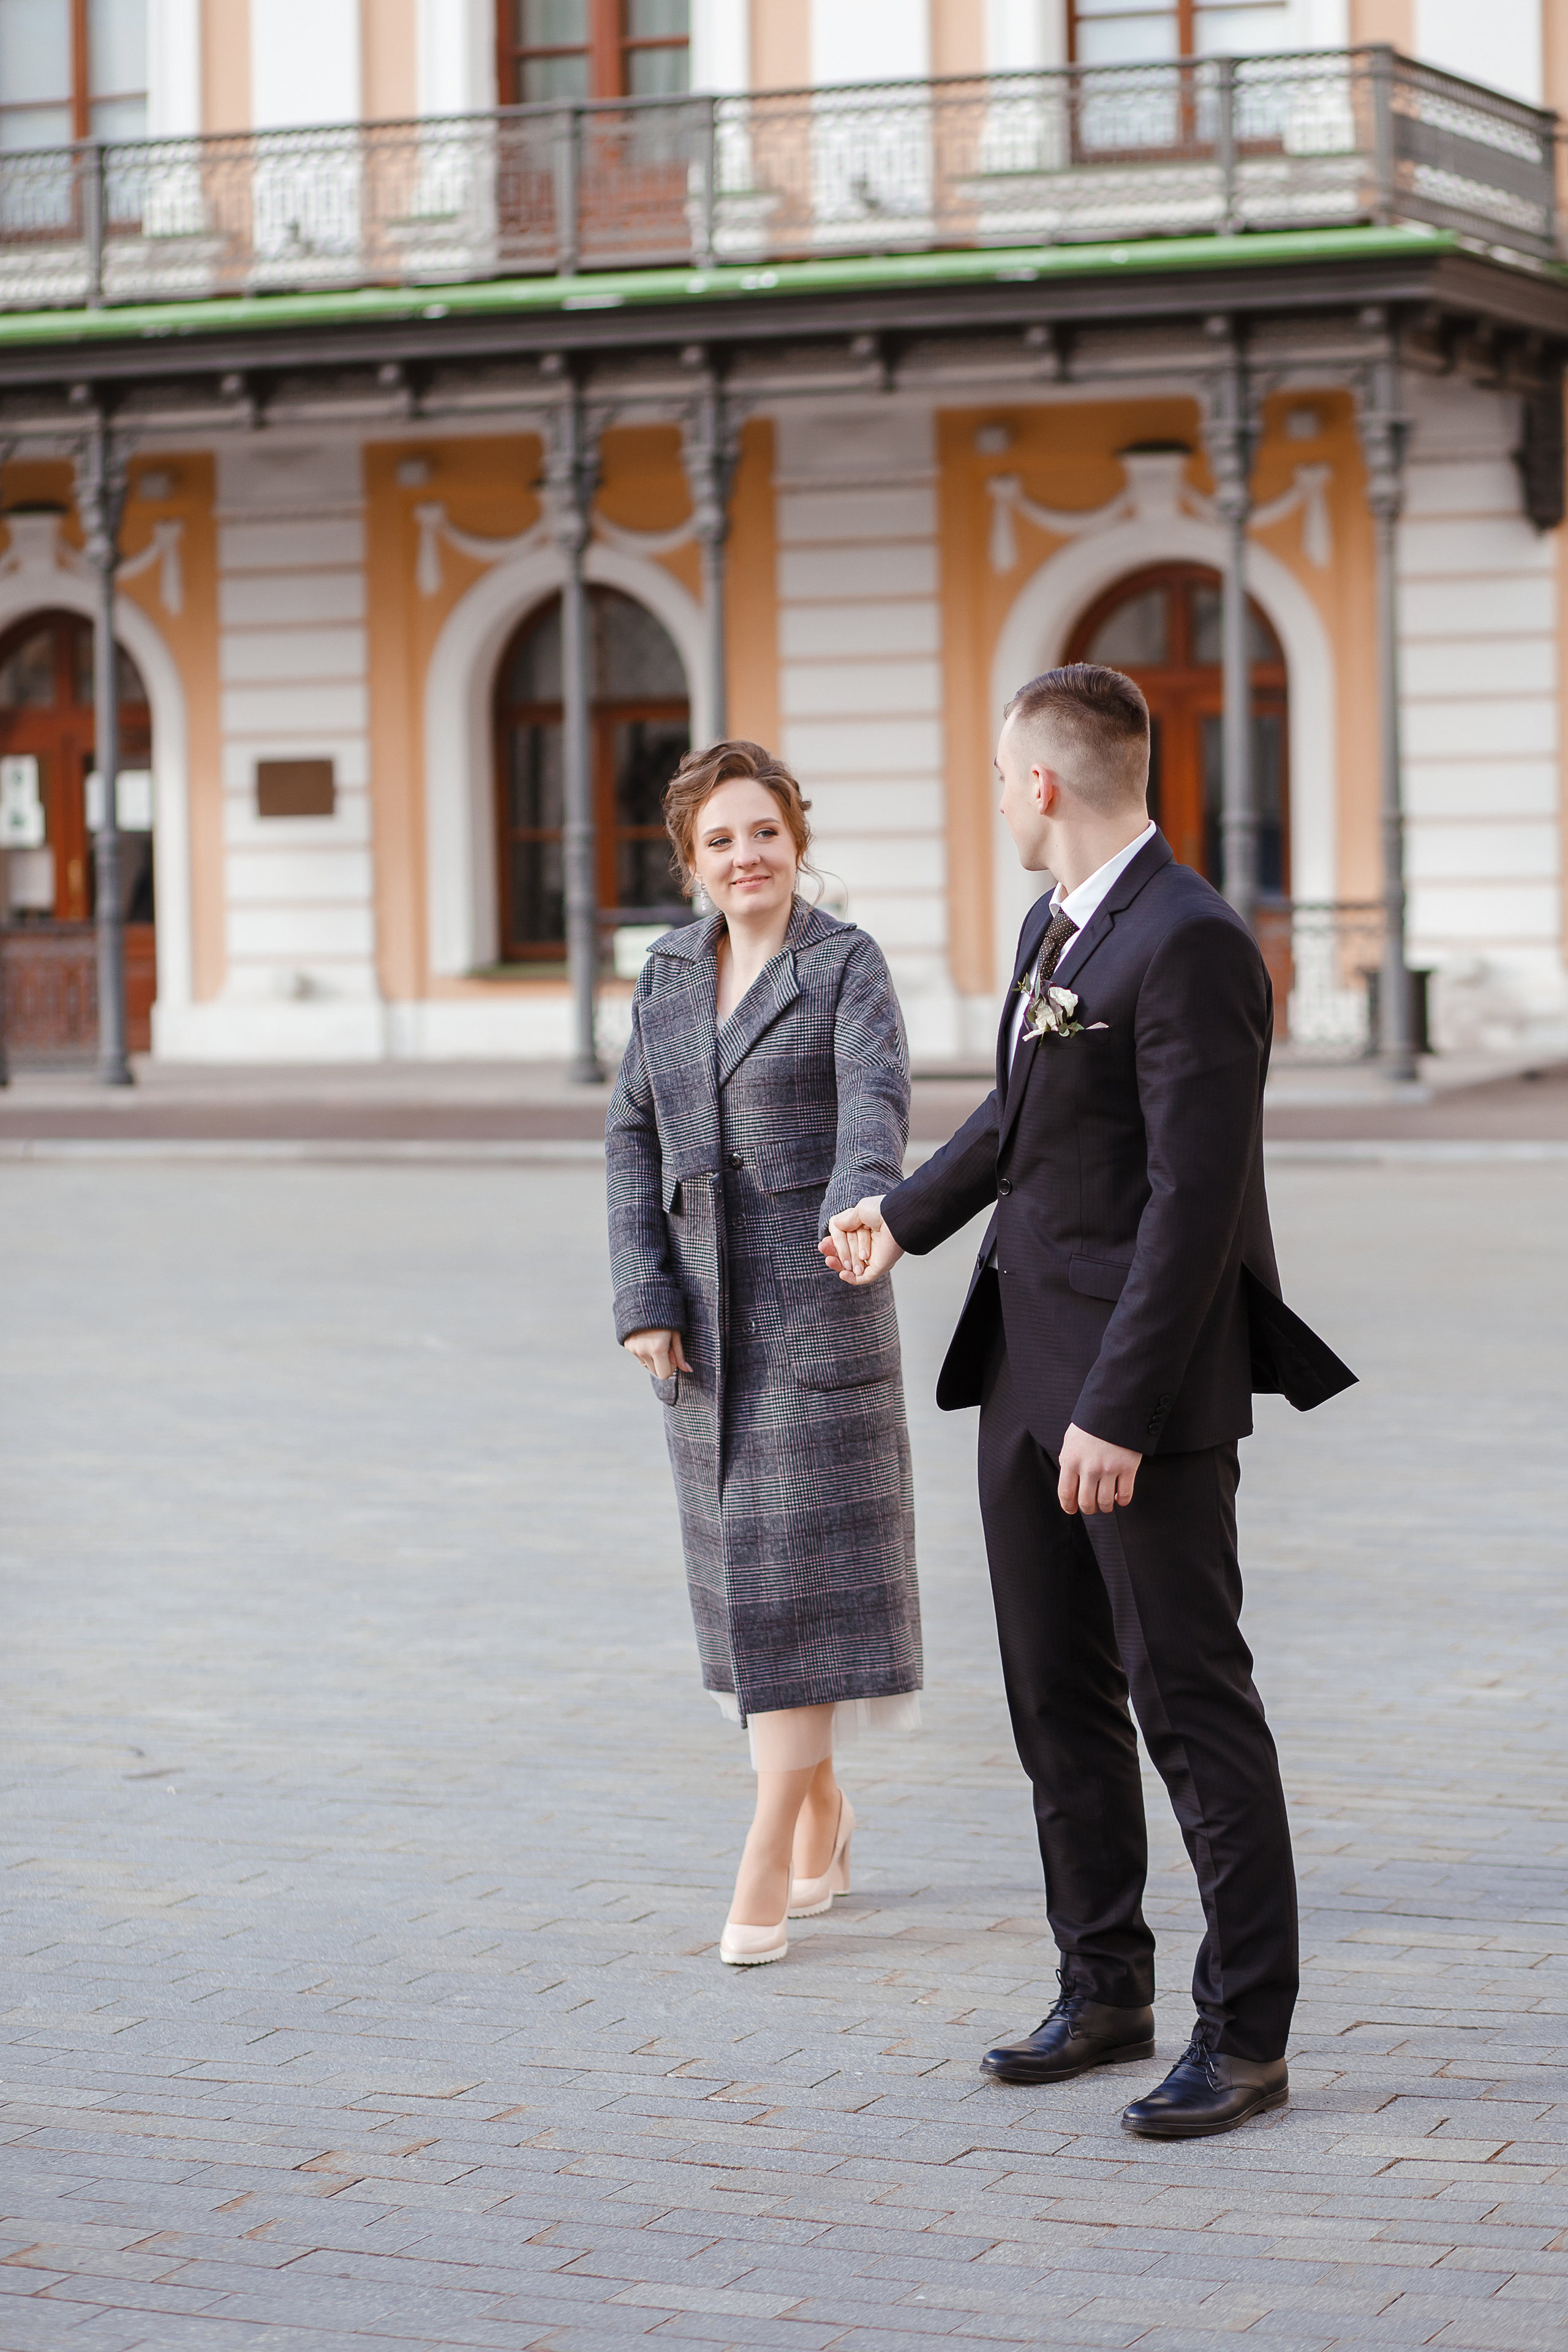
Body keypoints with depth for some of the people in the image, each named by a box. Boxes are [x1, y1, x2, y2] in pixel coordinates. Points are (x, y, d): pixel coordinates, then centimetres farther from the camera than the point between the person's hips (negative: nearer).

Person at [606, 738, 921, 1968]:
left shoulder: (849, 964, -6)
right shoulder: (671, 971, 10)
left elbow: (877, 1098, -23)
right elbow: (635, 1139, 9)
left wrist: (860, 1209, -44)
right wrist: (644, 1300, -2)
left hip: (817, 1299, -5)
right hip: (704, 1305, 6)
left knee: (803, 1562, -8)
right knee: (747, 1562, 11)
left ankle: (768, 1866, -8)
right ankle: (823, 1818, 27)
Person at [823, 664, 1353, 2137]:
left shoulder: (1190, 944, -18)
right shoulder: (1056, 924, 11)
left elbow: (1195, 1197, -22)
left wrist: (1120, 1410, -24)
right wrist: (906, 1216, 43)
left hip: (1145, 1373, -9)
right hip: (1028, 1355, 9)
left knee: (1191, 1697, -4)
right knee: (1057, 1693, 14)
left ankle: (1245, 2035, 4)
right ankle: (1105, 1992, 26)